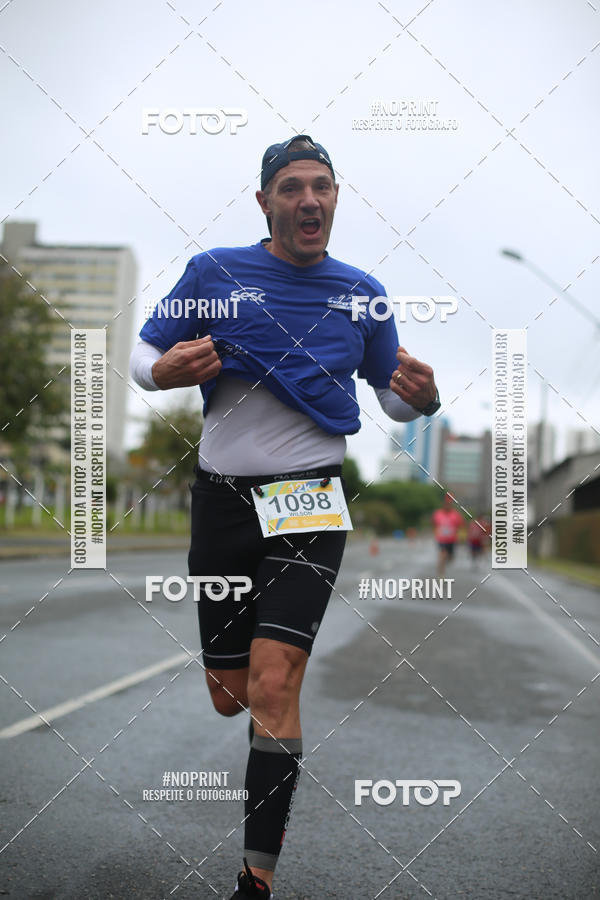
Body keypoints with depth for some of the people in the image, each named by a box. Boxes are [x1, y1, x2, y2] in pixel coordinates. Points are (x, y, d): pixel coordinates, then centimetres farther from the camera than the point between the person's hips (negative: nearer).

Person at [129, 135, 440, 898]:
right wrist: (166, 371, -17)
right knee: (228, 700, 8)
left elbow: (393, 393, 16)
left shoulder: (362, 293, 5)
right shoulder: (213, 272, 1)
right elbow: (142, 355, 7)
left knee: (272, 688, -15)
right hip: (222, 499, 1)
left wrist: (423, 398, -8)